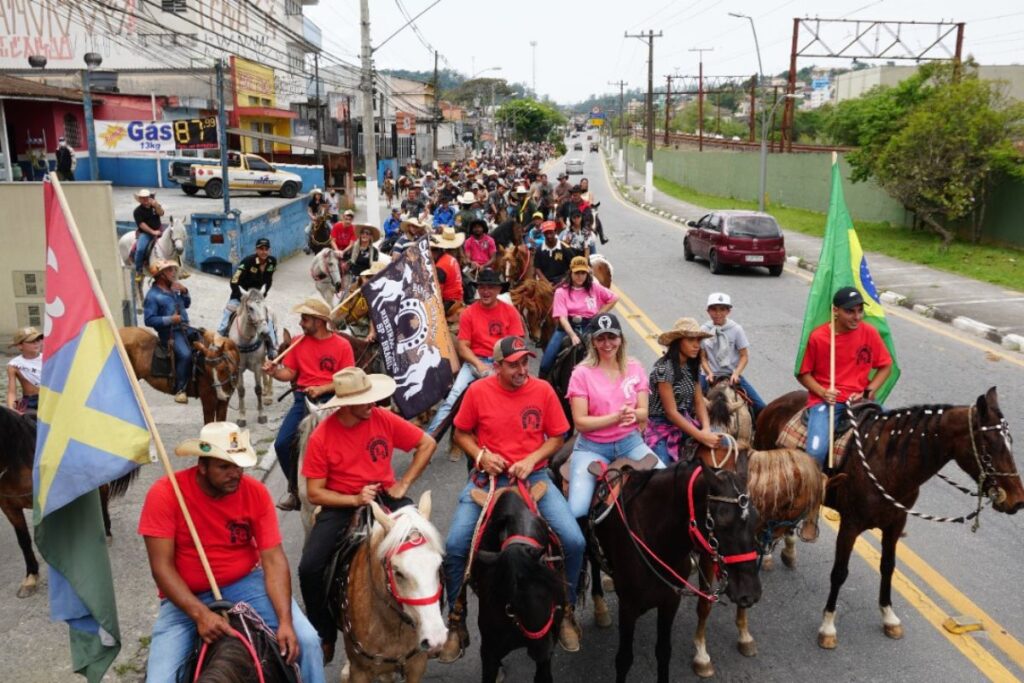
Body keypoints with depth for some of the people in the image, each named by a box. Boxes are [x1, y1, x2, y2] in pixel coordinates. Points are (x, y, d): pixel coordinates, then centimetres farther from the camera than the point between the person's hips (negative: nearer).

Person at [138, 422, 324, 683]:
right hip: (187, 596, -1)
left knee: (306, 640, -15)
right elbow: (162, 566, -18)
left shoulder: (256, 492, -12)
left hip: (245, 583, 1)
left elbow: (273, 559, -13)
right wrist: (200, 613, -31)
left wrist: (285, 620, -26)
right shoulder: (165, 494, -17)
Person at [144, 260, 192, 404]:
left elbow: (186, 304, 24)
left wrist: (184, 292, 4)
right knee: (185, 354, -28)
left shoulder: (173, 289, 12)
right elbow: (149, 320, -14)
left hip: (184, 328, 9)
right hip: (170, 332, -9)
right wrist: (170, 319, -22)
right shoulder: (153, 295, -10)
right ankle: (180, 389, -18)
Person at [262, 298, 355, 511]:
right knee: (282, 443, -10)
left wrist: (322, 389, -15)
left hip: (330, 399, -4)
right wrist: (274, 372, -12)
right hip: (303, 398, 4)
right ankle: (295, 488, 14)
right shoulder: (299, 342, 12)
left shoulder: (342, 345, 0)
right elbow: (289, 373, 9)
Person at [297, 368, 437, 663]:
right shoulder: (321, 436, -13)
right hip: (341, 504, -1)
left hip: (385, 496, 1)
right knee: (310, 568, -19)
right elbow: (315, 493, -8)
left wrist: (403, 484, -4)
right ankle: (325, 637, 8)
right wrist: (355, 500, -21)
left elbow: (427, 444, 2)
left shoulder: (384, 419, -9)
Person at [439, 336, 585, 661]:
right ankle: (456, 622, 8)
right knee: (455, 546, -17)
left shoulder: (543, 390, -2)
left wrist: (531, 459, -12)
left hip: (534, 475, 1)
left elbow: (557, 437, 4)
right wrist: (481, 455, -12)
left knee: (574, 541, -16)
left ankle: (565, 611, 12)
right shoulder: (478, 391, -4)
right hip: (487, 476, 0)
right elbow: (461, 433, 7)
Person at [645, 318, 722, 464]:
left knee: (717, 443, -13)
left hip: (685, 424, 7)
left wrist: (706, 428, -16)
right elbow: (671, 412, -19)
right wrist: (701, 436, -23)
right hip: (661, 429, -7)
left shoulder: (693, 366, 4)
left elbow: (699, 402, 3)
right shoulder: (664, 368, -18)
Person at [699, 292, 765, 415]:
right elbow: (703, 357, 0)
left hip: (732, 375, 0)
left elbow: (744, 356, -3)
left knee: (760, 407, -10)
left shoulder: (736, 329, -5)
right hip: (710, 376, 0)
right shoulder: (704, 330, -2)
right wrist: (709, 373, -16)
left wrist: (736, 373, -18)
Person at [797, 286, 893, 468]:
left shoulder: (870, 333, -1)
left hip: (859, 399, 3)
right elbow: (803, 373, 1)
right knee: (816, 452, -24)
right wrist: (822, 392, -14)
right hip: (825, 400, -3)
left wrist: (868, 392, -5)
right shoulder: (817, 337, -8)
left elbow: (885, 366, 8)